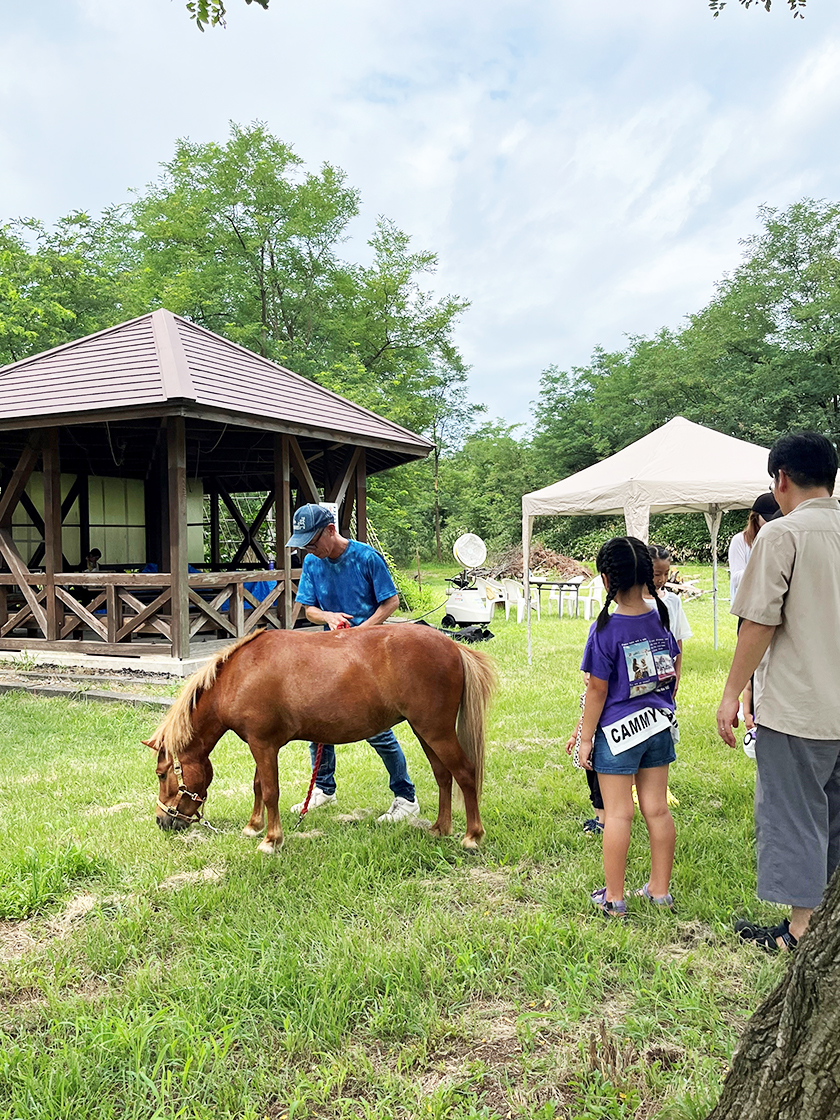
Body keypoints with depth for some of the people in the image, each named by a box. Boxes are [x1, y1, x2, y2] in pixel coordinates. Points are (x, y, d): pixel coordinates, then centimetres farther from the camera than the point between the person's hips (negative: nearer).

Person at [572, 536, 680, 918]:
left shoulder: (605, 629, -18)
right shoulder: (662, 617, -2)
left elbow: (597, 690, -14)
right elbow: (672, 672, 10)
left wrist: (586, 738, -5)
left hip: (618, 729, -5)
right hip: (659, 727, 5)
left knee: (619, 814, 4)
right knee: (657, 809, 14)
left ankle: (613, 898, 15)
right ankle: (660, 889, 26)